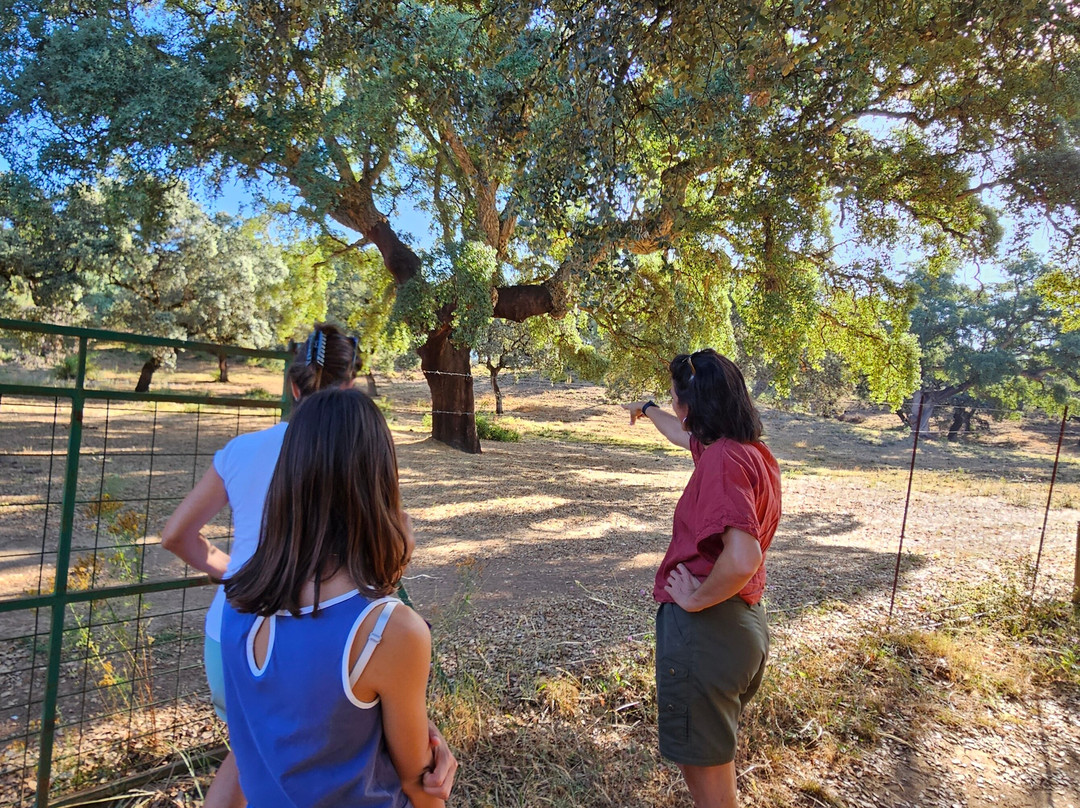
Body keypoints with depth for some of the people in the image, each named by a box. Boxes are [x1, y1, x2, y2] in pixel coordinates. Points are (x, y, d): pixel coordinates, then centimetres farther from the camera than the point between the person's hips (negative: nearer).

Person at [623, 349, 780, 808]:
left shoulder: (723, 460, -23)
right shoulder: (751, 449, 5)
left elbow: (742, 559, -34)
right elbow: (685, 436, 26)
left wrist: (696, 598, -17)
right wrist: (647, 410, 42)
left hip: (705, 627, -9)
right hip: (745, 621, 9)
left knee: (704, 770, 8)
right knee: (715, 753, 28)